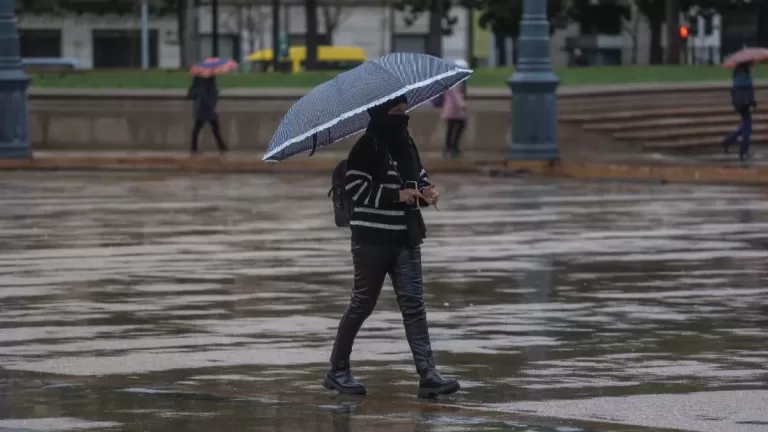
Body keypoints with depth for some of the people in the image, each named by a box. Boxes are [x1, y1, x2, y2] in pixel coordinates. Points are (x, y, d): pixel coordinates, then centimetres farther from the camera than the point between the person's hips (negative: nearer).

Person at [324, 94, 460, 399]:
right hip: (372, 239, -6)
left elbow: (418, 176, 22)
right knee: (362, 304, 4)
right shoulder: (367, 147, -10)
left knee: (413, 305, -3)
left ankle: (428, 376, -9)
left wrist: (425, 191, -1)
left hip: (405, 239, 6)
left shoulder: (405, 144, 11)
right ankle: (337, 371, 19)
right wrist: (397, 196, -21)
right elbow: (356, 188, -15)